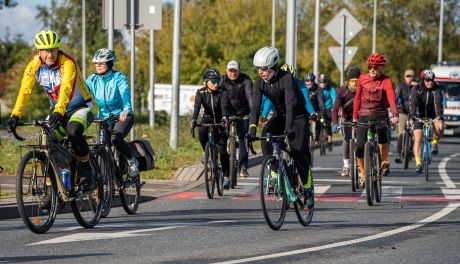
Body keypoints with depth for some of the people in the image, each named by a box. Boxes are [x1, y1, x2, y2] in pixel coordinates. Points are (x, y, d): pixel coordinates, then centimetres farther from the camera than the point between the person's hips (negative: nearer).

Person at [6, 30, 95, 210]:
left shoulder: (67, 64, -27)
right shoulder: (34, 65, -13)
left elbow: (66, 89, -42)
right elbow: (25, 90, -21)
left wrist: (58, 112, -57)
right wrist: (15, 115, -35)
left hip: (80, 108, -5)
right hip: (56, 110, 5)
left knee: (73, 131, -35)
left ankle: (87, 169, -13)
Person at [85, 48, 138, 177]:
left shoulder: (119, 78, -14)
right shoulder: (92, 79, -2)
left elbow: (125, 94, -30)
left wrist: (126, 110, -51)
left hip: (122, 117, -4)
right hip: (104, 117, 4)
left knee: (115, 139, -30)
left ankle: (132, 161, -5)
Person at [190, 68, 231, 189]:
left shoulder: (222, 92, -16)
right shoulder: (201, 92, -12)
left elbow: (224, 105, -32)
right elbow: (197, 106, -27)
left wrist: (224, 117, -52)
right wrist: (193, 120, -45)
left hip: (220, 120, -1)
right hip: (208, 118, 1)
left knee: (222, 149, -9)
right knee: (201, 132, -33)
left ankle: (226, 177, -4)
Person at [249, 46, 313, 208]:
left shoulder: (286, 78, -28)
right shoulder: (259, 82, -13)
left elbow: (291, 103, -38)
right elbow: (255, 105, -22)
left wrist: (288, 127, -50)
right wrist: (252, 127, -37)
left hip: (297, 116, -5)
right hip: (280, 115, 5)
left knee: (298, 152, -17)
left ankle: (308, 189, 0)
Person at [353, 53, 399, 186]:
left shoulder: (386, 81, -8)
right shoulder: (362, 78, 2)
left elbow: (391, 98, -23)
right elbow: (357, 98, 9)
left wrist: (395, 115, -39)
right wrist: (354, 117, 6)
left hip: (380, 115, -1)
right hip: (364, 116, 1)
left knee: (382, 136, -21)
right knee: (360, 146, -7)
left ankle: (384, 162, 6)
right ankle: (362, 173, 12)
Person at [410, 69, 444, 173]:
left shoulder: (437, 89, -14)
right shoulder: (416, 89, -15)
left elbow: (438, 103, -28)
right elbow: (413, 103, -28)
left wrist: (439, 117, -43)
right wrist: (412, 117, -45)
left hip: (433, 115, 1)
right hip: (419, 116, -1)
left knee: (440, 128, -30)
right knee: (418, 138, -15)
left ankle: (434, 143, 0)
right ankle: (418, 163, -17)